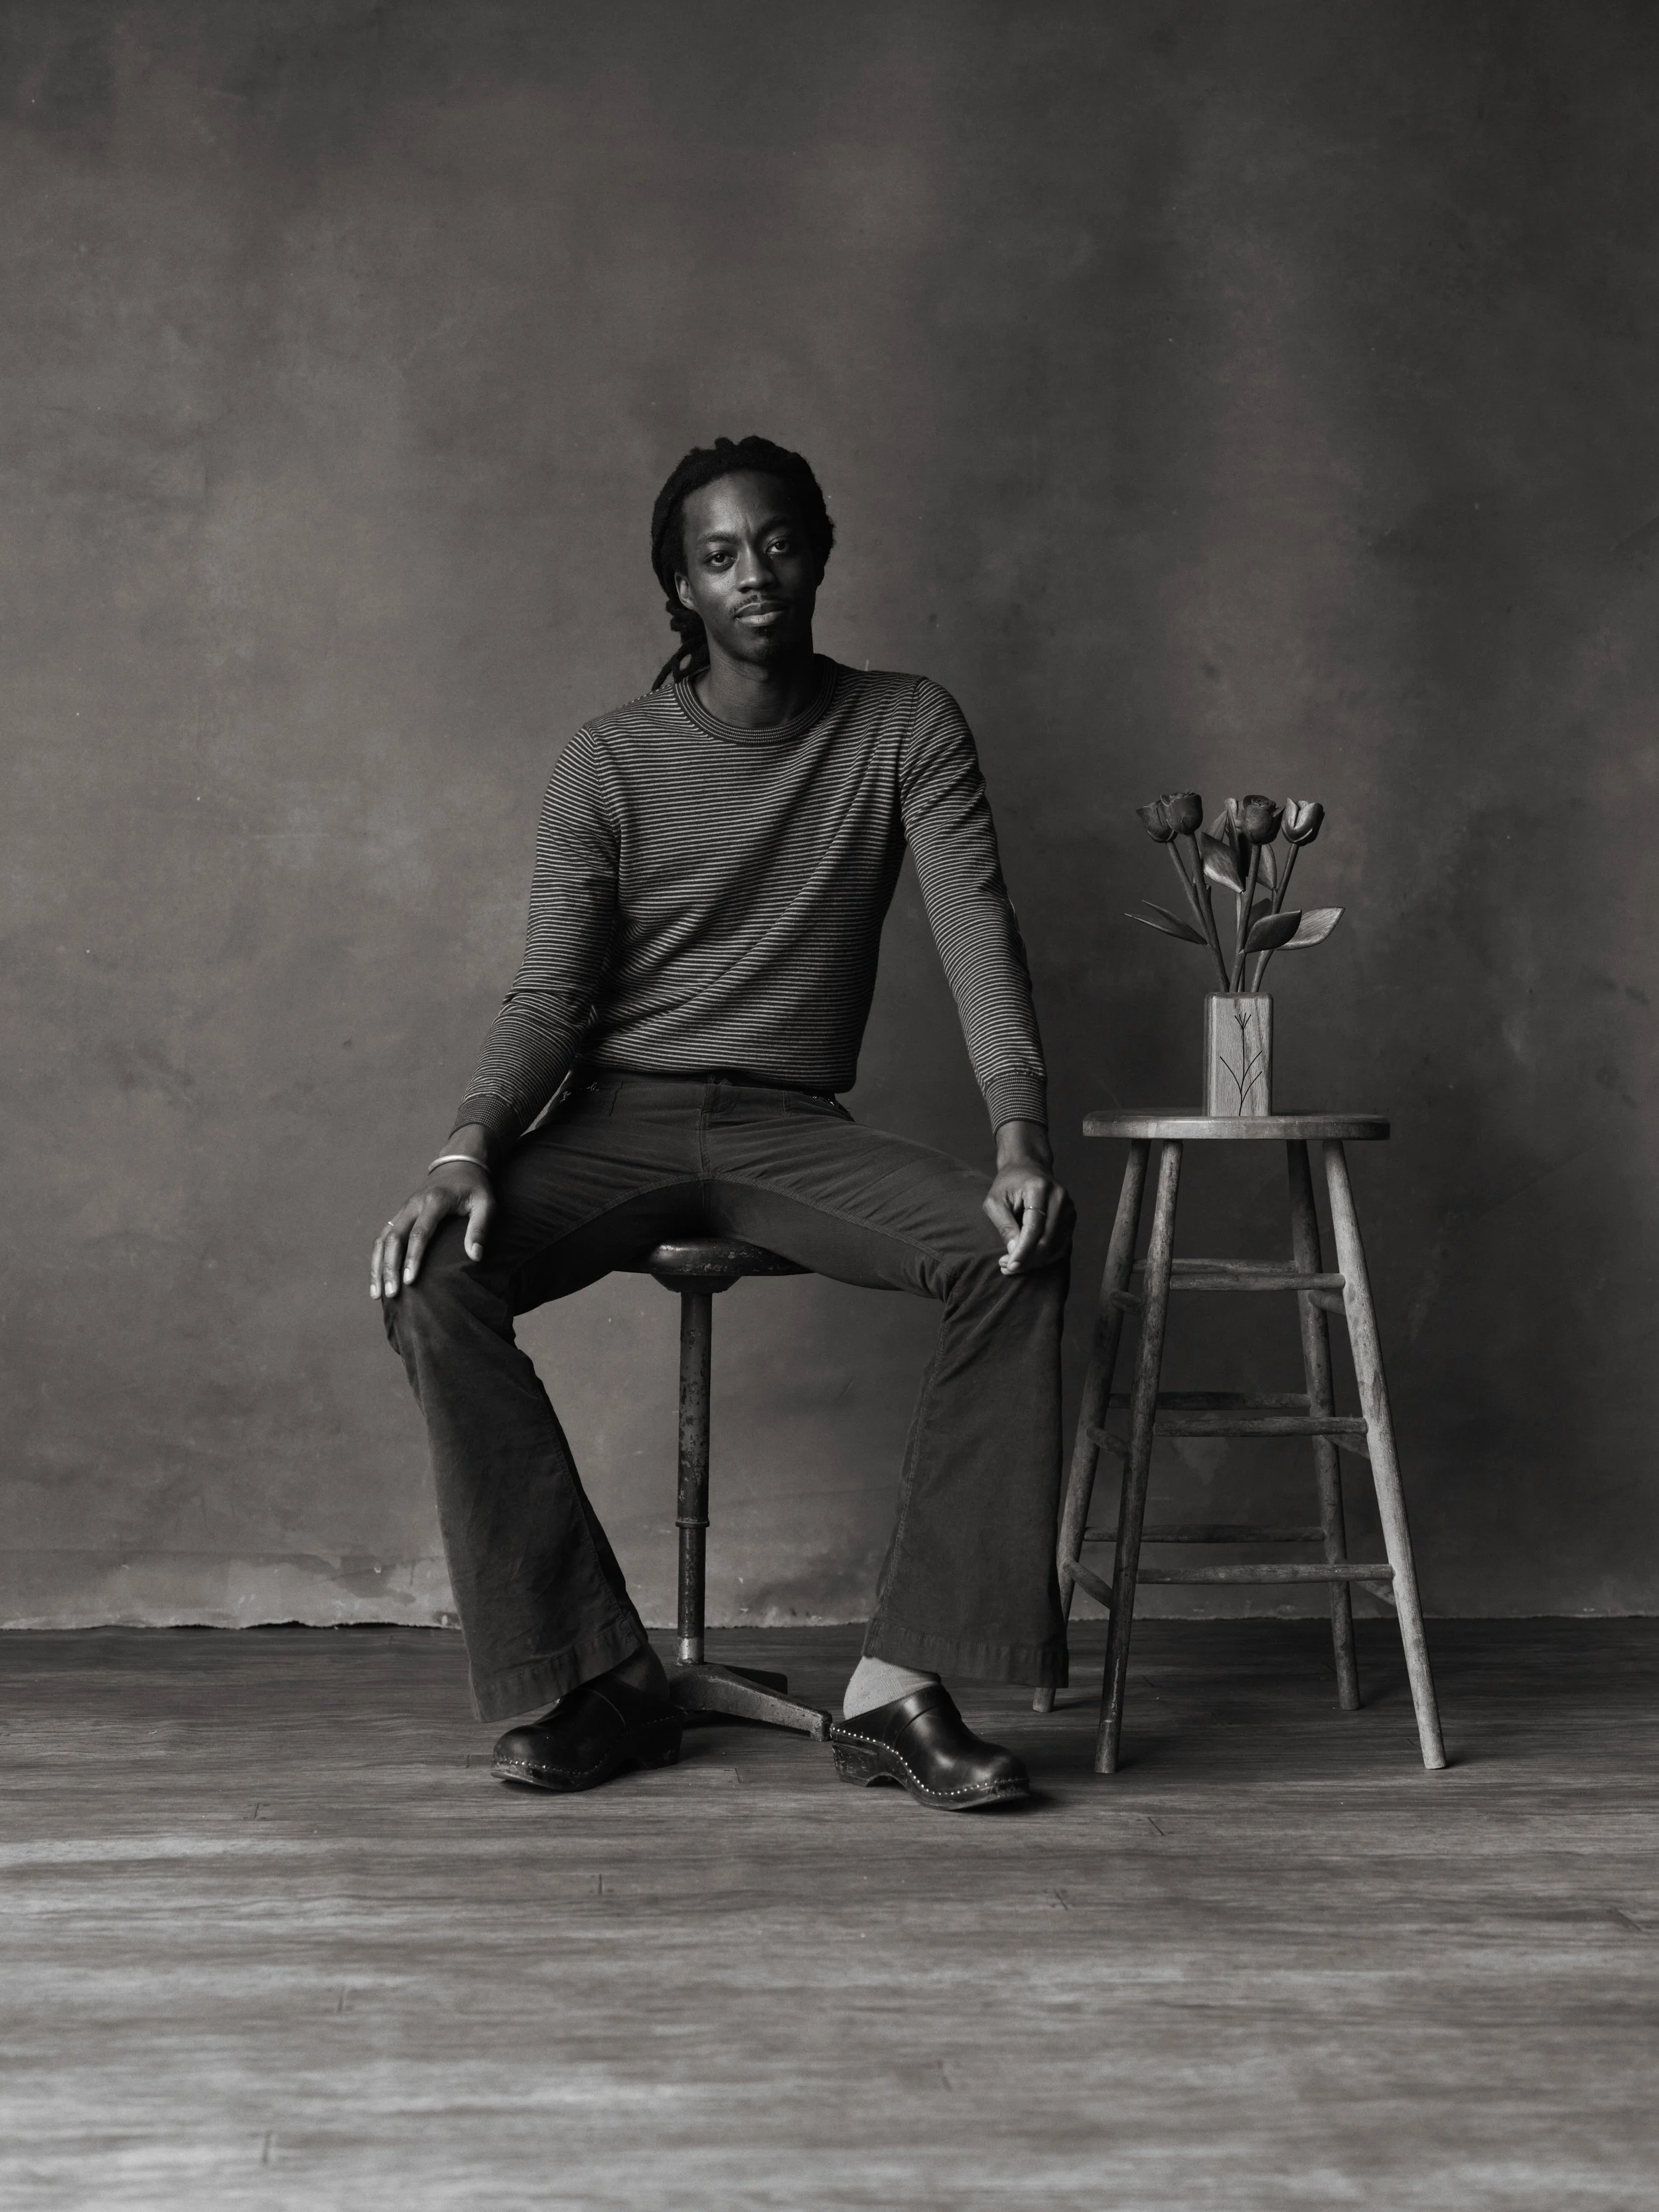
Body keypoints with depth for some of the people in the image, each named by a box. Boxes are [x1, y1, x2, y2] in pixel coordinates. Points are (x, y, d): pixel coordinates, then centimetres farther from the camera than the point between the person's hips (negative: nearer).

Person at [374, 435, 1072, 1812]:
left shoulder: (908, 732, 4)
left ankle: (898, 1686, -26)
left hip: (792, 1130, 0)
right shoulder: (610, 764, 3)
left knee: (1020, 1253, -29)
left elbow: (980, 941, -8)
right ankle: (600, 1681, -20)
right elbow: (550, 998, -3)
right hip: (619, 1120, 0)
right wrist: (469, 1150, -23)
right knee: (433, 1279, -30)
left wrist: (1022, 1140, -25)